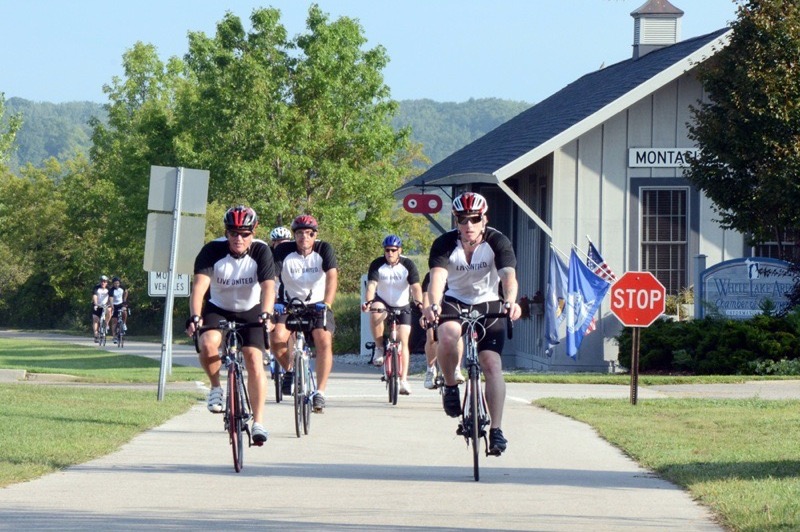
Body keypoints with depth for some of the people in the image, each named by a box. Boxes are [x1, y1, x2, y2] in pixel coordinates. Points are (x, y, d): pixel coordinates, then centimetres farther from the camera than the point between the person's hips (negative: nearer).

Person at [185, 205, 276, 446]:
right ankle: (216, 388, -3)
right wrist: (195, 316, -49)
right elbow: (200, 284, -33)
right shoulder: (212, 250, -21)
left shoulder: (261, 251, -19)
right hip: (218, 309, 0)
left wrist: (266, 314, -49)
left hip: (250, 311, 0)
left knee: (254, 361, -16)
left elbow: (268, 286, -30)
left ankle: (258, 422, -10)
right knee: (208, 344, -30)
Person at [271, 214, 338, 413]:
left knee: (324, 341, -24)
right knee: (277, 337, -24)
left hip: (317, 304, 0)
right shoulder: (284, 251, -13)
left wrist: (327, 304, -41)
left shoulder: (324, 249, -12)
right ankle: (289, 370, 6)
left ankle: (320, 393, -16)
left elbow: (332, 276, -25)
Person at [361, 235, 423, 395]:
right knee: (375, 312, -36)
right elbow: (371, 285, -26)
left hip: (402, 307, 0)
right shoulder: (377, 265, -14)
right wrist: (368, 301, -46)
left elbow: (416, 287, -25)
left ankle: (403, 380, -8)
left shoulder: (408, 265, -14)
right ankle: (379, 349, -19)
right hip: (383, 302, 0)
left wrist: (419, 303, -44)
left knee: (403, 342, -10)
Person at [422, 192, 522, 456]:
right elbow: (438, 276, -34)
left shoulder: (497, 242, -18)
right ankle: (450, 386, -7)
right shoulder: (445, 243, -18)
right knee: (447, 337, -34)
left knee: (492, 364, -14)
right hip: (455, 302, 0)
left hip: (488, 305, 0)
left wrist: (510, 302, -54)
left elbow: (509, 275, -33)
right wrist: (433, 305, -54)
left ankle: (496, 429, -10)